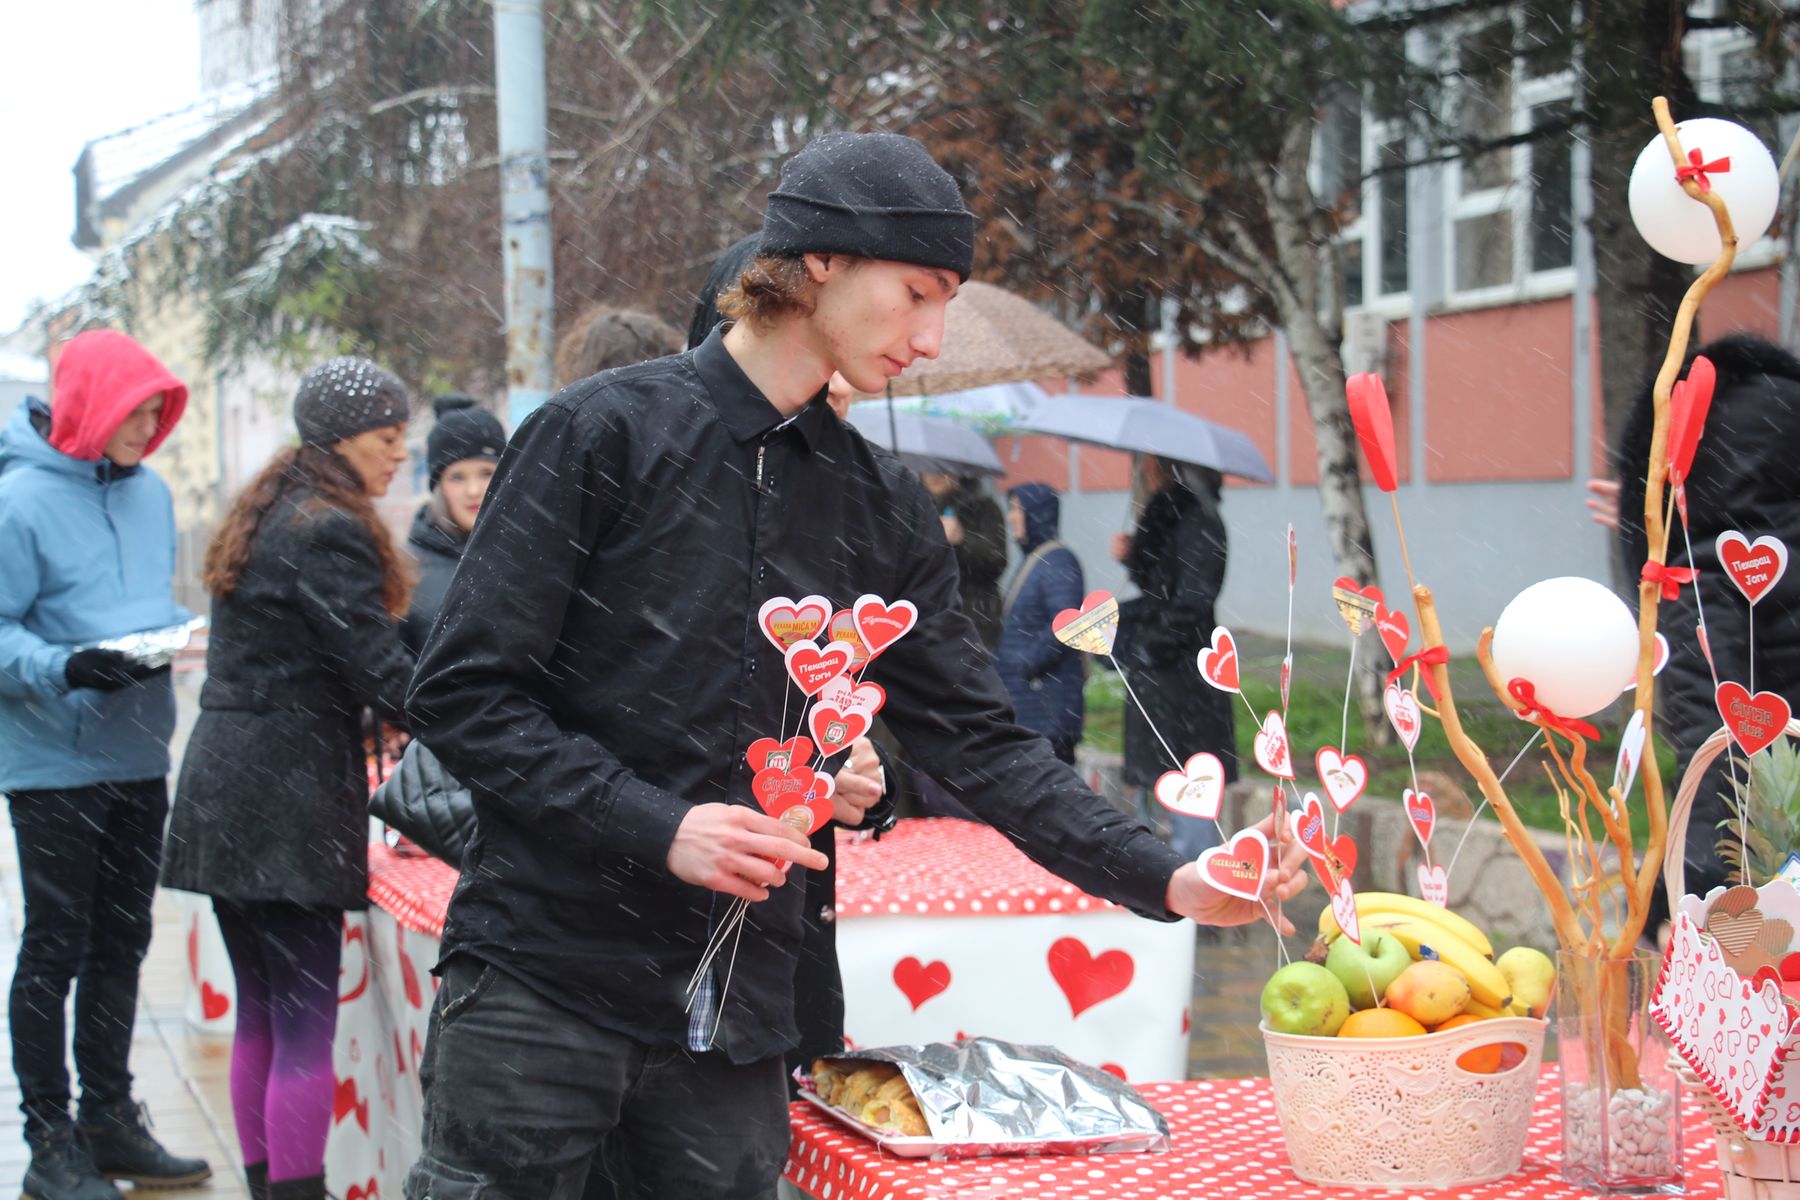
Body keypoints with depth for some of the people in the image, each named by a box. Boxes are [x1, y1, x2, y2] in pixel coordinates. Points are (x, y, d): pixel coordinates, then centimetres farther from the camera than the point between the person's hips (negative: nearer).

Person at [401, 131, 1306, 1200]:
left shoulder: (886, 512, 10)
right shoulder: (606, 433, -5)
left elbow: (980, 740, 9)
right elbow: (460, 693, -8)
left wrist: (1171, 883, -2)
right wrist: (658, 827, -17)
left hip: (736, 1011, 5)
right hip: (540, 981, -4)